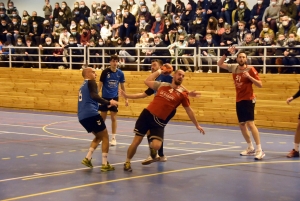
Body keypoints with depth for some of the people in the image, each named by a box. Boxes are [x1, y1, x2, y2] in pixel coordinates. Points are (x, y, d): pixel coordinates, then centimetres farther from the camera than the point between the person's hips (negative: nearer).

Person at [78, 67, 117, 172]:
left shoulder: (83, 86, 27)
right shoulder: (91, 82, 0)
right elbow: (94, 96, -18)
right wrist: (108, 102, -23)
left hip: (82, 116, 9)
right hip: (91, 114, -9)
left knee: (98, 136, 22)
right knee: (105, 137, 2)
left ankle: (87, 158, 8)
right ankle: (105, 164, -1)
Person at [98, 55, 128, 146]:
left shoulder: (120, 73, -3)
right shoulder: (105, 71, -11)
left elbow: (122, 86, 8)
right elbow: (100, 84, -6)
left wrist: (126, 98, 9)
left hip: (114, 97, 1)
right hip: (105, 97, -1)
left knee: (114, 118, 0)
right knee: (102, 117, 8)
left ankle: (113, 138, 7)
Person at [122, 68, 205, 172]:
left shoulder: (182, 94, 1)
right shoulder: (163, 85, 6)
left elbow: (189, 110, 9)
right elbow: (147, 81, 15)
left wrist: (197, 125, 13)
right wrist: (159, 71, 18)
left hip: (160, 121, -1)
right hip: (147, 114, 1)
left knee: (156, 146, -20)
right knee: (136, 141, -1)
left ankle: (152, 147, 19)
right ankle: (127, 162, 22)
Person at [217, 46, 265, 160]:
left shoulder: (250, 69, -12)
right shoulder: (234, 67, 4)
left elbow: (260, 85, -13)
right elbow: (220, 64, 11)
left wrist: (249, 76, -27)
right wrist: (227, 53, -1)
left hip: (248, 100, -7)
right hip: (239, 100, 7)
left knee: (250, 123, -18)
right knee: (242, 125, 12)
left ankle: (259, 150, -19)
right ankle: (250, 148, 25)